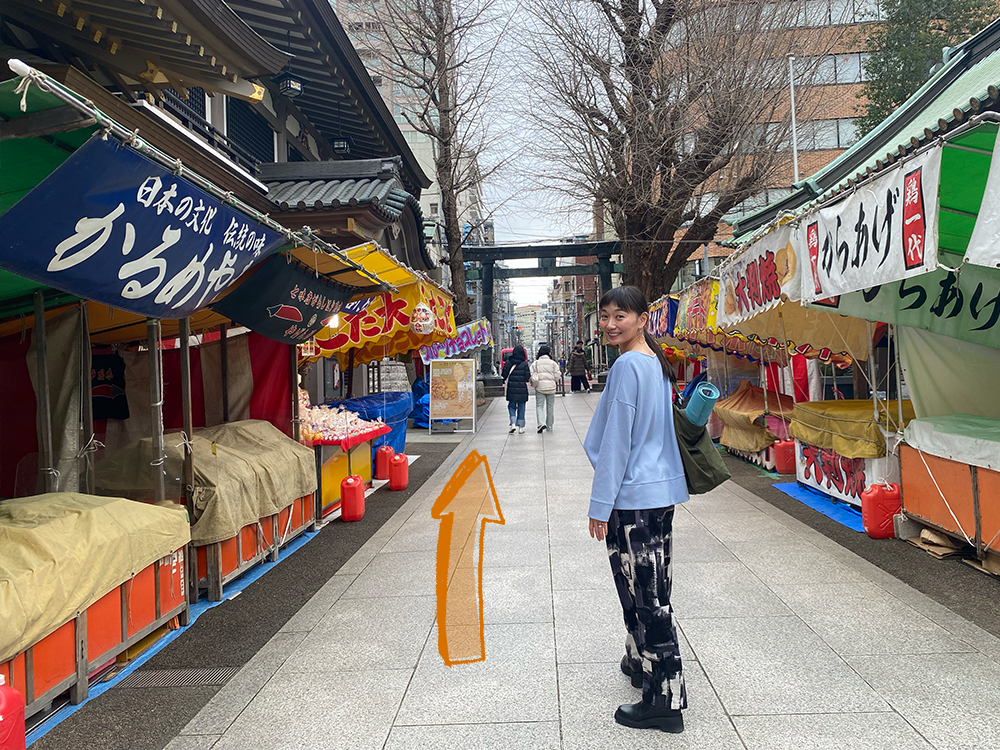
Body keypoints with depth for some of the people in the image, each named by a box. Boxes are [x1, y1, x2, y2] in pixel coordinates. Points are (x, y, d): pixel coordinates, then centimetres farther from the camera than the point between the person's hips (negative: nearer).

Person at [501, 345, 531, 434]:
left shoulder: (508, 363, -2)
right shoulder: (525, 364, -6)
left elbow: (504, 375, 2)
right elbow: (528, 377, -5)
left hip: (511, 389, 1)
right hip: (522, 389, -1)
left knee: (511, 406, 13)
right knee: (521, 408, 8)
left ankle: (513, 424, -6)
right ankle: (521, 427, 10)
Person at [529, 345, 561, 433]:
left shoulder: (535, 363, -1)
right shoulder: (553, 363, -1)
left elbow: (533, 377, -6)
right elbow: (557, 376, -2)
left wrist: (534, 384, 11)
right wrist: (560, 373, 19)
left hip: (539, 387, -1)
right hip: (551, 387, 1)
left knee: (539, 406, 1)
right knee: (550, 407, 11)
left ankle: (541, 423, -21)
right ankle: (549, 427, 18)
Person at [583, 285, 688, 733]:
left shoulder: (627, 366, -16)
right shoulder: (657, 363, 12)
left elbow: (616, 442, -17)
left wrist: (600, 505, -12)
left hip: (632, 496, -10)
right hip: (661, 490, 10)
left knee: (645, 595, -2)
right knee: (650, 589, 21)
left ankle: (665, 700, 6)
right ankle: (642, 662, 38)